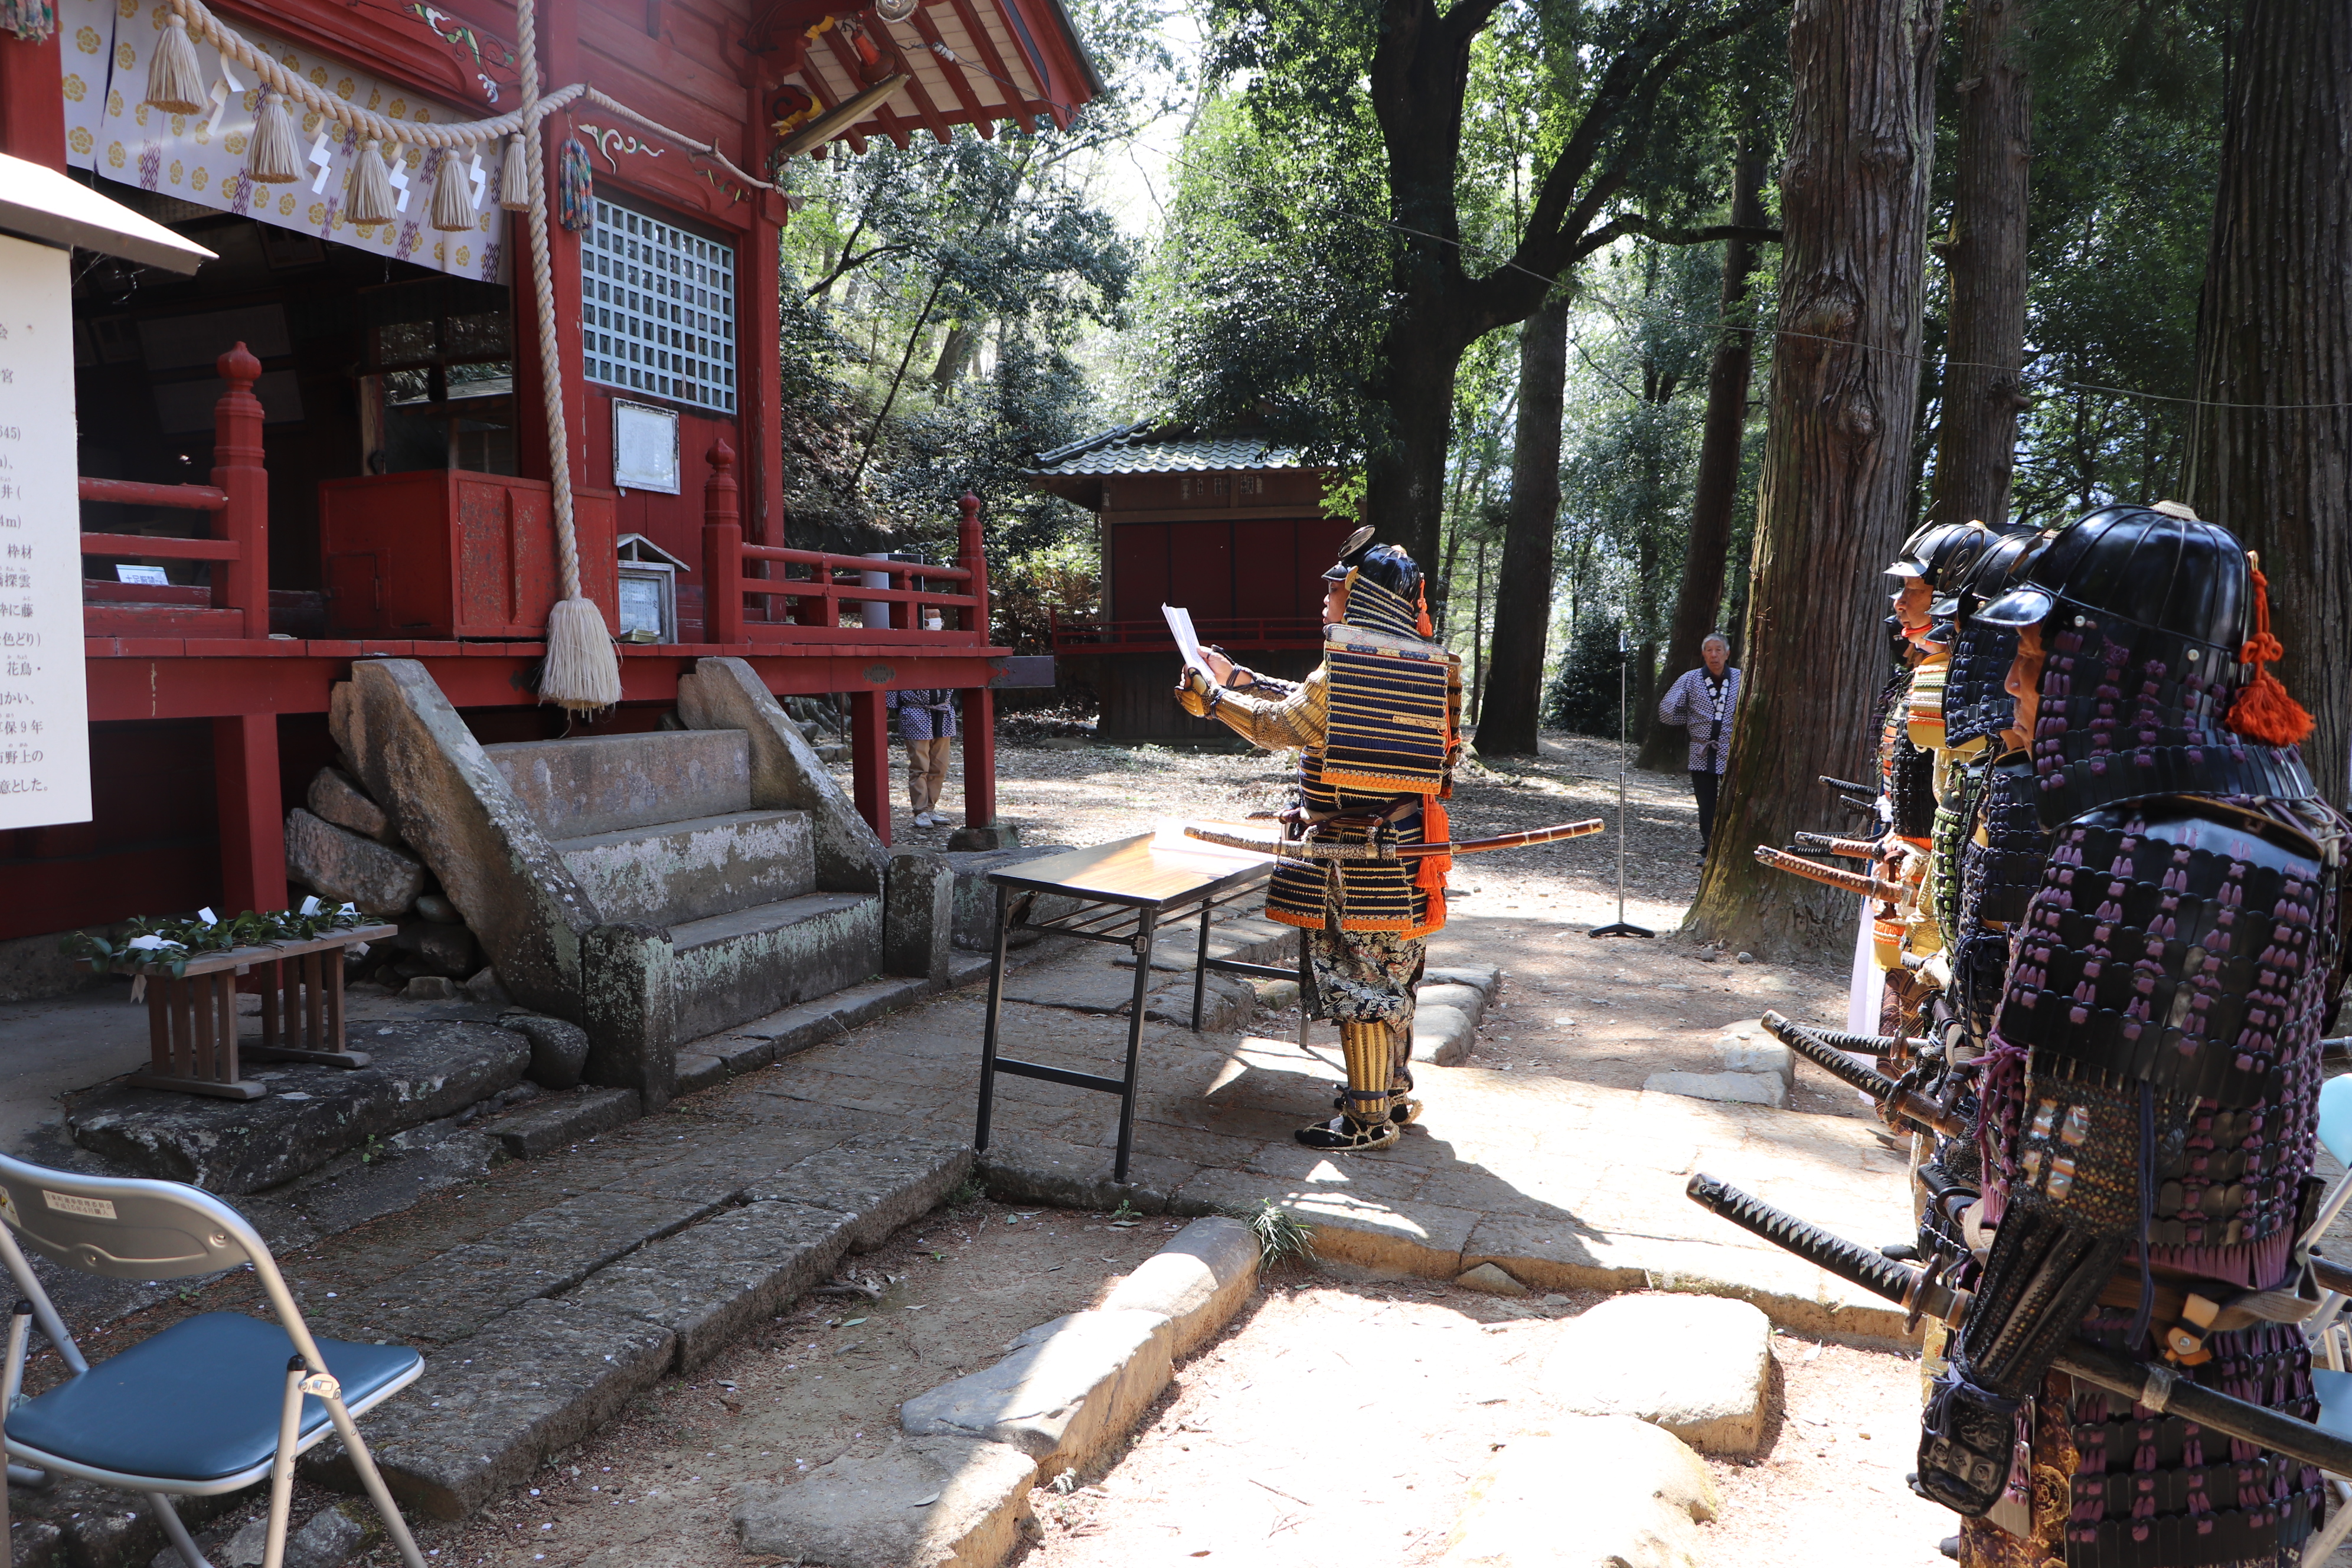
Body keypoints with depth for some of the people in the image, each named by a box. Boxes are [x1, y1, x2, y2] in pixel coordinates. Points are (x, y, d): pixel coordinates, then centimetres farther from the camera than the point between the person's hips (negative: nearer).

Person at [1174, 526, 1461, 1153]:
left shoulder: (1347, 665, -16)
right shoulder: (1426, 666, 10)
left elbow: (1281, 726, -8)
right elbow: (1315, 704, 18)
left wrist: (1211, 697, 6)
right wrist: (1237, 678, 22)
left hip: (1349, 849, -8)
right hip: (1404, 843, 8)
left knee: (1357, 981, 1)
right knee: (1392, 974, 19)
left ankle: (1368, 1119, 9)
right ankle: (1394, 1092, 32)